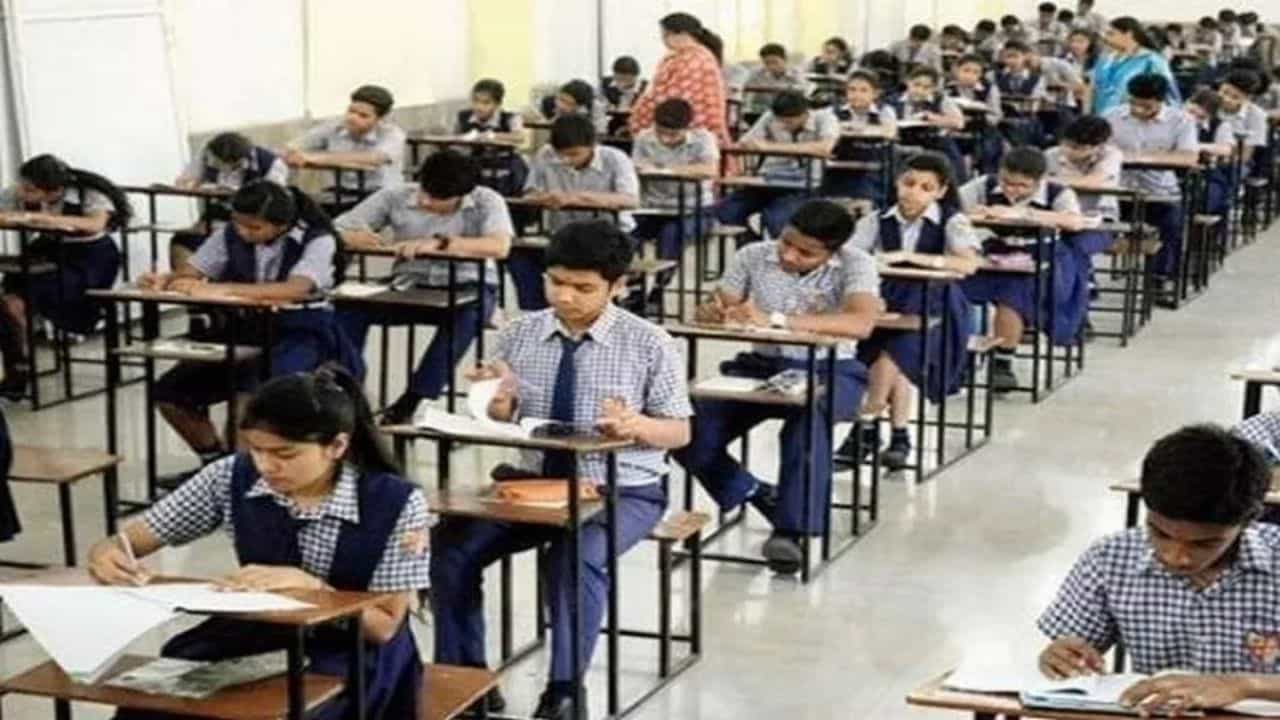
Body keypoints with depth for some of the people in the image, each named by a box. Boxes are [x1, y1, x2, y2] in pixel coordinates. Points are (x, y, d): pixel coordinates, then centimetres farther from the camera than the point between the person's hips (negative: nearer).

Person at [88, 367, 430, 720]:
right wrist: (106, 555, -23)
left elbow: (384, 626, -11)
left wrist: (306, 585, -26)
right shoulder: (233, 478, -5)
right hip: (254, 641, 3)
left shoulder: (395, 503, -14)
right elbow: (128, 540, 2)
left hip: (353, 657, -3)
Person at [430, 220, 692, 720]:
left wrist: (636, 426, -24)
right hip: (535, 483, 4)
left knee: (577, 558, -34)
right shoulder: (520, 334, 3)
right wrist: (498, 402, -18)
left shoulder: (649, 344, -6)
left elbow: (679, 431, -2)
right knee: (449, 544, -17)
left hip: (621, 492, -4)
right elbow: (498, 425, 7)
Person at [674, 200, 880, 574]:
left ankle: (791, 530, -26)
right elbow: (717, 310, 3)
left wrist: (775, 320, -36)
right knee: (689, 435, -19)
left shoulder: (855, 265, -12)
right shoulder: (752, 256, -1)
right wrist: (711, 313, -25)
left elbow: (861, 323, -29)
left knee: (808, 421, -39)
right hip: (759, 365, 4)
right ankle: (762, 498, 4)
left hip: (827, 370, -4)